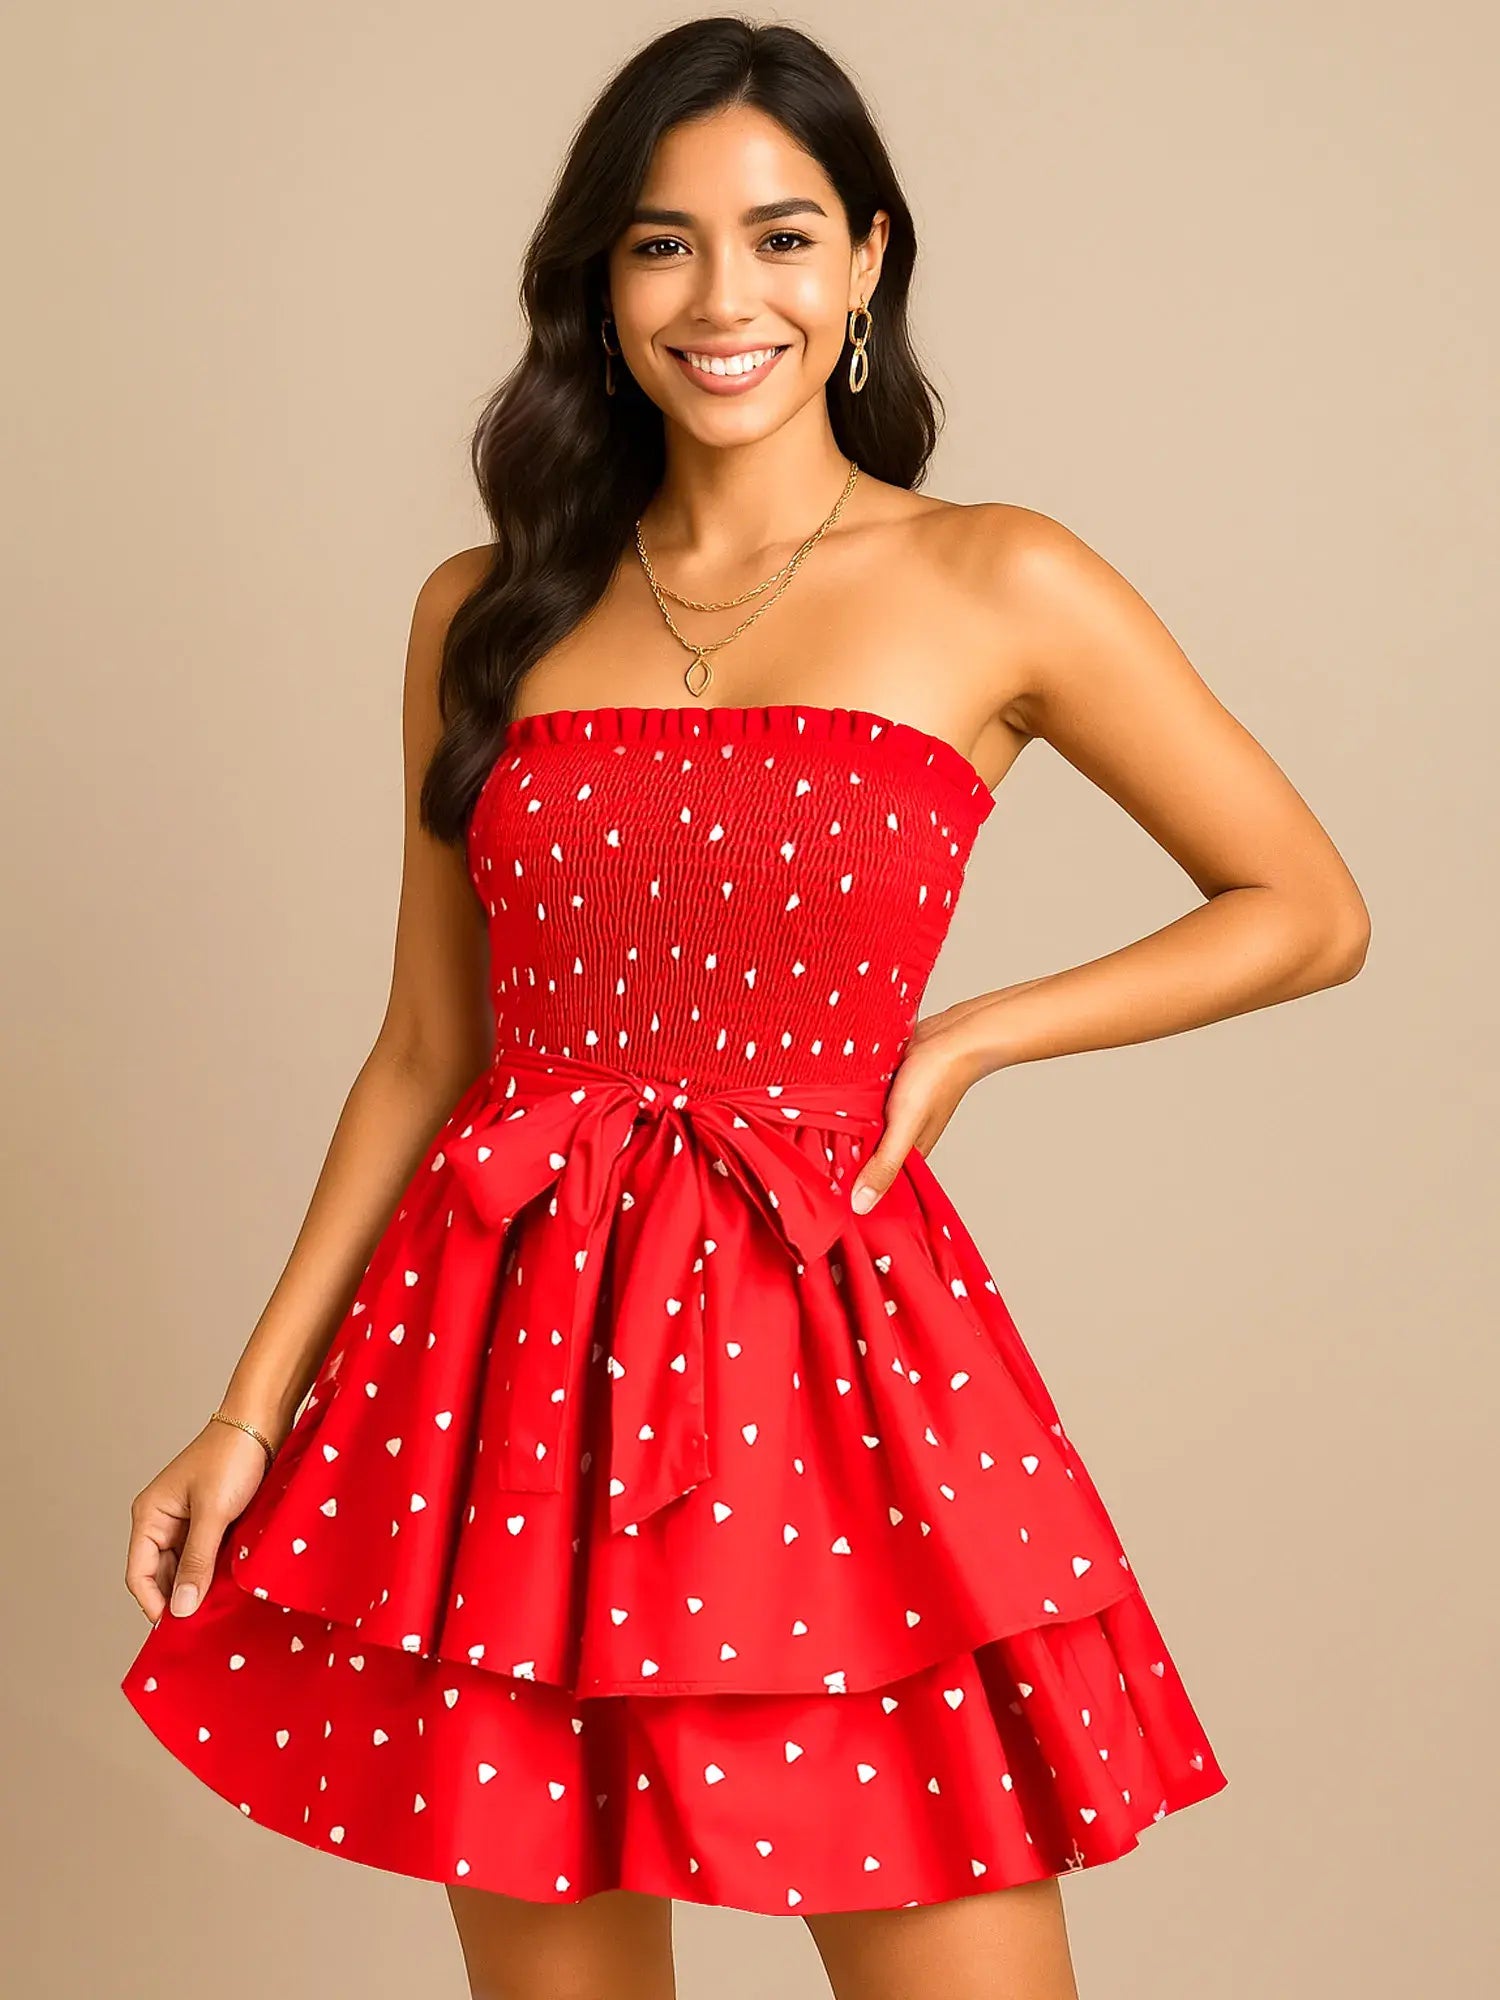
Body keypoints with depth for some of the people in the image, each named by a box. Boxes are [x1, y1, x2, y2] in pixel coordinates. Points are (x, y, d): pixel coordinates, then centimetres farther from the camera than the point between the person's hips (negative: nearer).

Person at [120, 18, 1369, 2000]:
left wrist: (969, 1037, -2)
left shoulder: (996, 589, 0)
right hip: (514, 1353, 3)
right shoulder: (488, 613, 8)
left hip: (835, 1345, -2)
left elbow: (1307, 910, 7)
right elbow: (425, 1049, 11)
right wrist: (254, 1410, 7)